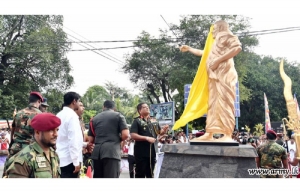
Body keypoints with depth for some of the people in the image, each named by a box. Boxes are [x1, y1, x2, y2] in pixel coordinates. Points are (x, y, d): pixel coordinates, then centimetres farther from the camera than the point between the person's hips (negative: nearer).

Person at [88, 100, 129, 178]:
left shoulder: (94, 118, 18)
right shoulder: (118, 115, 8)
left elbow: (90, 140, 15)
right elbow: (126, 134, -4)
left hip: (97, 152, 4)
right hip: (112, 151, -4)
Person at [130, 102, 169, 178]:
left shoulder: (154, 121, 12)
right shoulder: (137, 121, -6)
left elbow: (160, 132, 19)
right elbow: (133, 135, -17)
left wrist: (164, 129, -4)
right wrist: (147, 138, -22)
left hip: (152, 151, 6)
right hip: (141, 152, -6)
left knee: (150, 173, 15)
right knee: (140, 173, 1)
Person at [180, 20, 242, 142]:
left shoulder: (226, 36, 5)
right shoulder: (216, 43, 31)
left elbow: (238, 47, -14)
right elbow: (204, 53, 45)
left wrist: (220, 59, -16)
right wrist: (189, 49, 50)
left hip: (224, 74, -9)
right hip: (215, 75, 9)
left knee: (224, 102, -16)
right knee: (213, 103, 1)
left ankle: (227, 135, -21)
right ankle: (209, 133, -1)